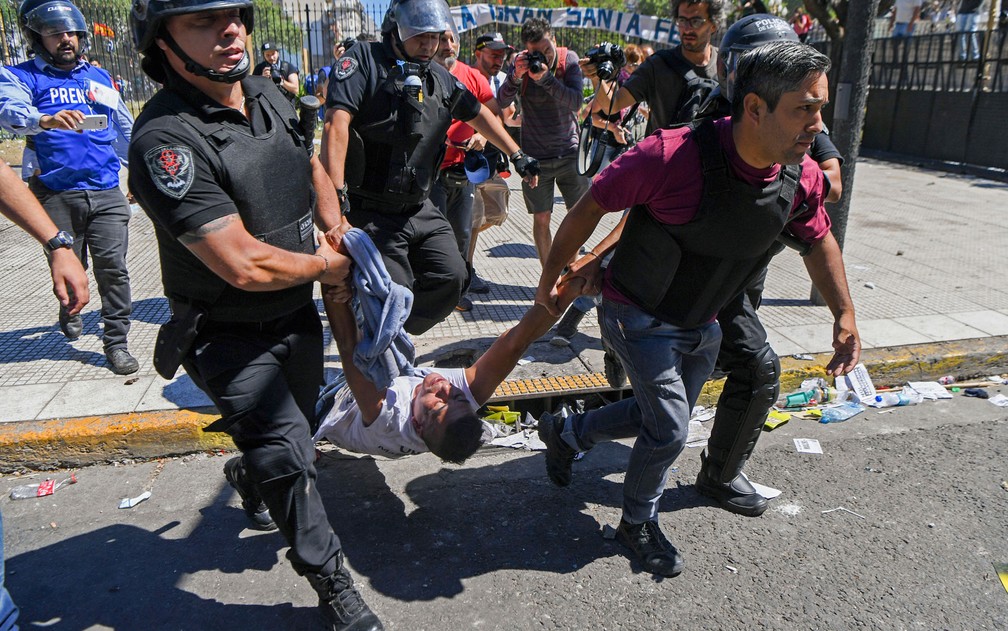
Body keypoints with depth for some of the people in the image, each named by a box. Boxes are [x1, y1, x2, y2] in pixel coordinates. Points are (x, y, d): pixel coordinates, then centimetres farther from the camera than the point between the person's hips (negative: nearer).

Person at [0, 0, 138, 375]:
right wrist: (45, 120, -40)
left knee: (113, 268, -6)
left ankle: (116, 343, 2)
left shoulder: (99, 77, 15)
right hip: (57, 196, -1)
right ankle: (70, 312, 41)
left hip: (106, 193, 2)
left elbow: (125, 130, 23)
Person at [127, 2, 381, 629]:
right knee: (288, 452, -13)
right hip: (230, 337, -7)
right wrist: (325, 266, -14)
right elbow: (245, 266, -31)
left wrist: (338, 232, 1)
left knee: (296, 428, 23)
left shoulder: (269, 95, -2)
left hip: (297, 315, 7)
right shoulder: (167, 139, -27)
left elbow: (313, 168, 18)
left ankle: (249, 474, 58)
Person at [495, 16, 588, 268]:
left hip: (569, 151, 1)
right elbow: (502, 102, -14)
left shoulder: (569, 59, -5)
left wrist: (546, 78, -30)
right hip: (535, 156, -1)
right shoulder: (522, 62, -4)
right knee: (541, 218, 0)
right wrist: (516, 76, -31)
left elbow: (576, 103, -18)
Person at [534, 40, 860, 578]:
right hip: (638, 317, -6)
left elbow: (819, 240, 9)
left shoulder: (801, 177, -13)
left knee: (657, 415, 19)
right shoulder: (673, 155, -32)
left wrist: (844, 316, 7)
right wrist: (549, 282, -10)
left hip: (702, 323, 7)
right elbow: (590, 207, -19)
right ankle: (637, 523, 25)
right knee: (669, 430, -5)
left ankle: (566, 433, 45)